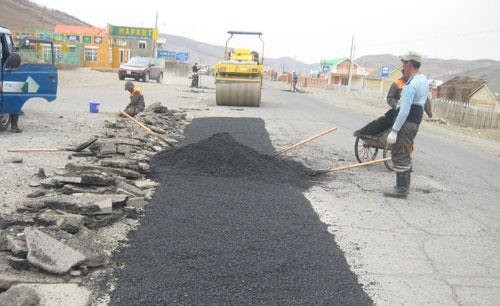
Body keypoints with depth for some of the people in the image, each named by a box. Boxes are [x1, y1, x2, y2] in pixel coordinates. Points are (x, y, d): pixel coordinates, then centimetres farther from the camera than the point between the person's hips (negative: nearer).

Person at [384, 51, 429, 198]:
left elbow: (404, 110, -24)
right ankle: (404, 186, 28)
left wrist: (394, 131, -23)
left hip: (406, 122, -10)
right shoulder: (423, 80, 12)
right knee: (405, 155, 19)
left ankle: (401, 189, 1)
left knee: (400, 155, -4)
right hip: (415, 121, 10)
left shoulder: (411, 85, -20)